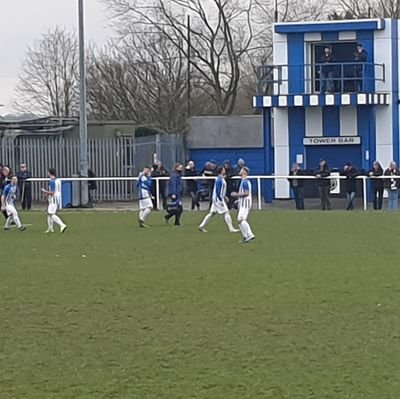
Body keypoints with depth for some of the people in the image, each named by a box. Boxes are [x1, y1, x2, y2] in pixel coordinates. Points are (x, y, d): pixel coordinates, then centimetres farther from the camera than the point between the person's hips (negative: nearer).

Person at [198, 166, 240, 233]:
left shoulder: (222, 179, 14)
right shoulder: (219, 180, -17)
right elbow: (218, 191, -22)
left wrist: (224, 197, 22)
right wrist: (221, 201, -23)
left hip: (218, 199, 10)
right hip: (218, 199, -10)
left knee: (212, 213, 12)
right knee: (226, 212, -8)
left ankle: (202, 226, 15)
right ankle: (231, 228, -8)